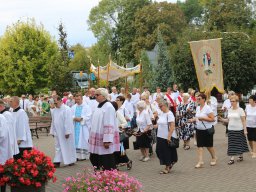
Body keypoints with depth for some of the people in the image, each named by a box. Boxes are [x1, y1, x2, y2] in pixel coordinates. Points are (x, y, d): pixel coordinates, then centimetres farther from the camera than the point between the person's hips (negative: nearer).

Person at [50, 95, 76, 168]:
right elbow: (53, 122, 13)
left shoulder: (66, 109, -16)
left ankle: (71, 160, 19)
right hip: (58, 132, 6)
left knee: (68, 145, 6)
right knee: (58, 146, 5)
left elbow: (68, 121, -19)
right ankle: (57, 162, 5)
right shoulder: (54, 110, 6)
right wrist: (52, 131, 11)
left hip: (65, 132, -6)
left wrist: (67, 132, -21)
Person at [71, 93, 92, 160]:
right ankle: (77, 155, 5)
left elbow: (88, 116, -8)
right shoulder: (73, 107, 13)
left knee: (83, 141, -3)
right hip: (75, 127, 4)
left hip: (83, 127, -4)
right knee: (76, 141, 1)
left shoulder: (86, 107, 0)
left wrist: (81, 118, -18)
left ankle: (83, 155, 1)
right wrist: (74, 118, -12)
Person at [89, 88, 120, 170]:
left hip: (104, 140, -9)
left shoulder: (108, 107, -15)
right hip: (98, 138, 9)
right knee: (94, 159, 13)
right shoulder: (99, 106, 12)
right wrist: (91, 136, 18)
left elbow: (109, 125, -20)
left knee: (107, 164, -2)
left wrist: (107, 140, -23)